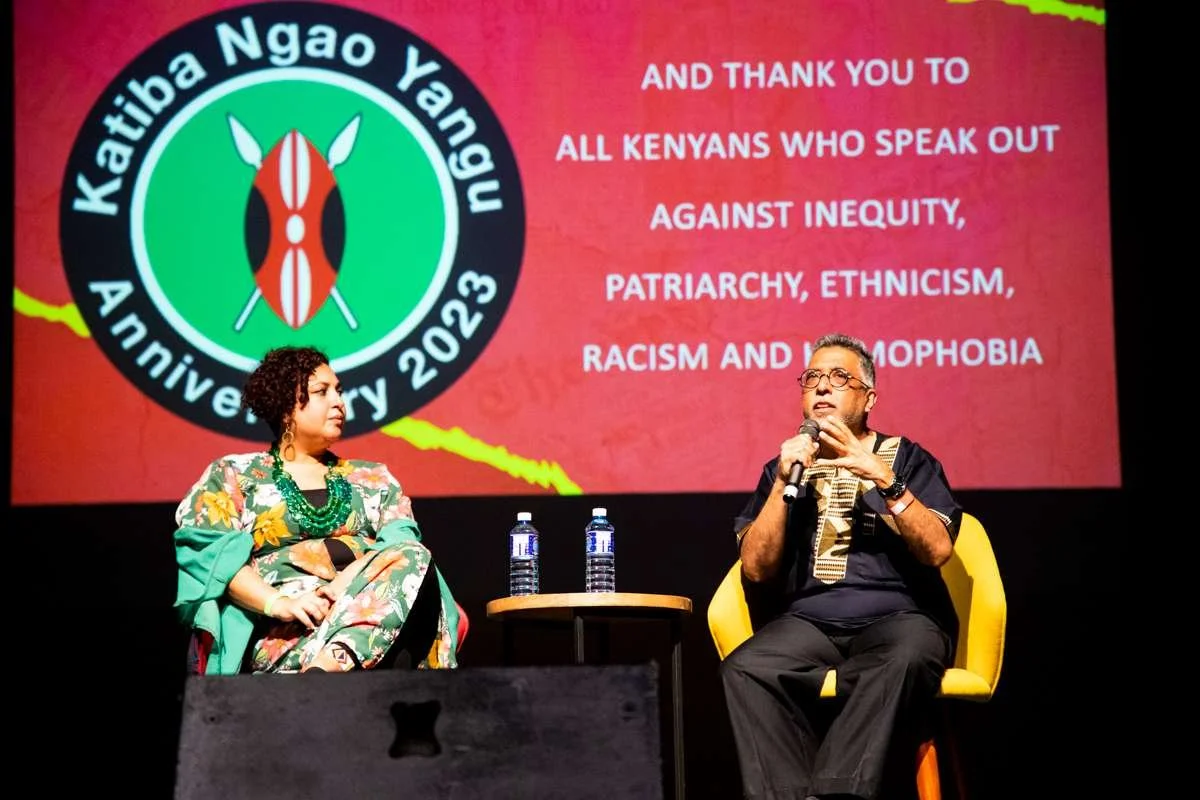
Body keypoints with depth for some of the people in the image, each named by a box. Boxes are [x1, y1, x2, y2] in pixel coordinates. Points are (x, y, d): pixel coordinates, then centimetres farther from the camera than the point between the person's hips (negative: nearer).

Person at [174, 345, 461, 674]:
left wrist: (352, 579, -15)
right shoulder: (233, 474, 18)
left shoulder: (372, 478, 27)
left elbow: (403, 546, 9)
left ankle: (330, 664, -49)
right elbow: (207, 551, 0)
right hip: (283, 631, -5)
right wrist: (277, 602, -18)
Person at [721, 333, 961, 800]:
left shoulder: (906, 458, 14)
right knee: (745, 669, -31)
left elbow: (937, 550, -2)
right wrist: (784, 483, -2)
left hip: (898, 616, -2)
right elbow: (756, 569, 8)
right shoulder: (784, 467, 20)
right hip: (808, 621, 2)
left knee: (905, 659, -39)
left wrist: (883, 479, -12)